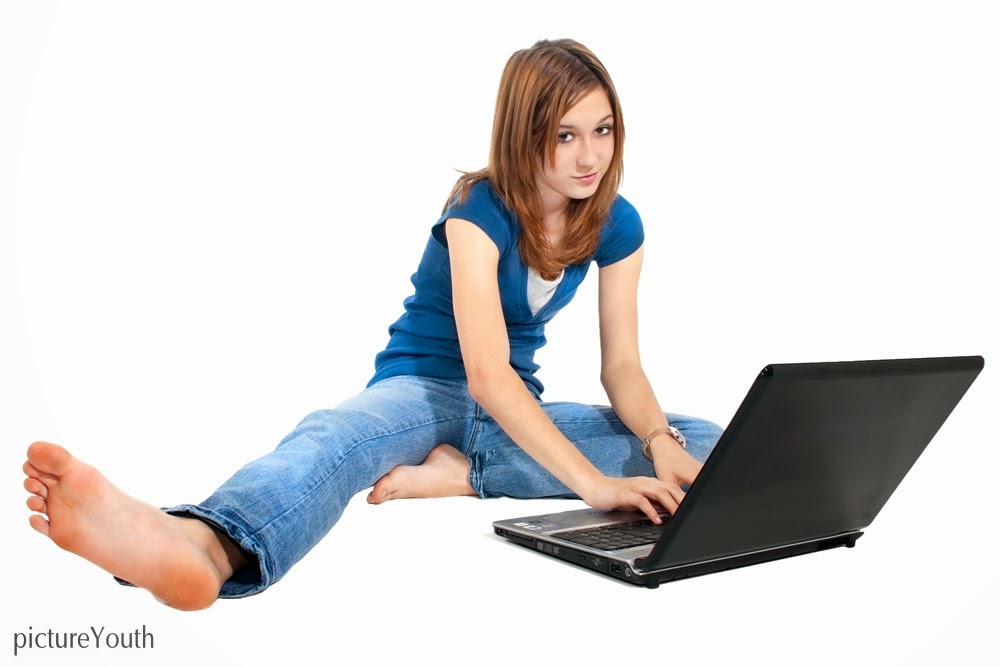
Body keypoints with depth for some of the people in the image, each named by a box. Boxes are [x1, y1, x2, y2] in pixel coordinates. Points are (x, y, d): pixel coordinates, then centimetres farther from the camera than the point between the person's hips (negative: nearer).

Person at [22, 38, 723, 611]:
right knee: (332, 440, -39)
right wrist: (593, 482, -37)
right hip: (424, 389, -5)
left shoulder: (616, 224, -2)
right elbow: (487, 376, -29)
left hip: (517, 412, 5)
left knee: (707, 447, -16)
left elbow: (622, 366, -4)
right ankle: (200, 546, -74)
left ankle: (454, 474, -28)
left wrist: (660, 442, -25)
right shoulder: (479, 212, -18)